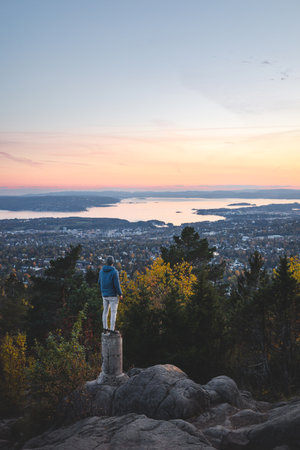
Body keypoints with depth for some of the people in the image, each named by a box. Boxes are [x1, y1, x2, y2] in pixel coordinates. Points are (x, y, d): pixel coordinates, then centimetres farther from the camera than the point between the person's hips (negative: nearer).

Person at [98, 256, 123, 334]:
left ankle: (105, 328, 20)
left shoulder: (101, 271, 3)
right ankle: (112, 329, -4)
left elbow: (100, 282, 12)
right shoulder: (114, 272, -16)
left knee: (105, 311, 14)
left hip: (104, 295, 6)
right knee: (113, 312, -2)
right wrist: (120, 294, -7)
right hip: (113, 295, -6)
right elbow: (117, 284, -18)